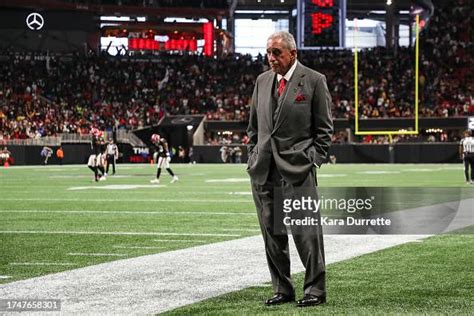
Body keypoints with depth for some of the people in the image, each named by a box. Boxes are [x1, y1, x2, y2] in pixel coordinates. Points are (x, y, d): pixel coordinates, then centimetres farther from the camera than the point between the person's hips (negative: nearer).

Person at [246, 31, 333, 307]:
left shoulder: (314, 80, -2)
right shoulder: (262, 81, 15)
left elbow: (324, 128, -1)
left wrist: (314, 161, -7)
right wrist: (254, 158, 11)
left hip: (297, 168, -6)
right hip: (264, 170, 6)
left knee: (306, 230, -8)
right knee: (272, 231, 8)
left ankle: (315, 290, 0)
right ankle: (283, 289, 16)